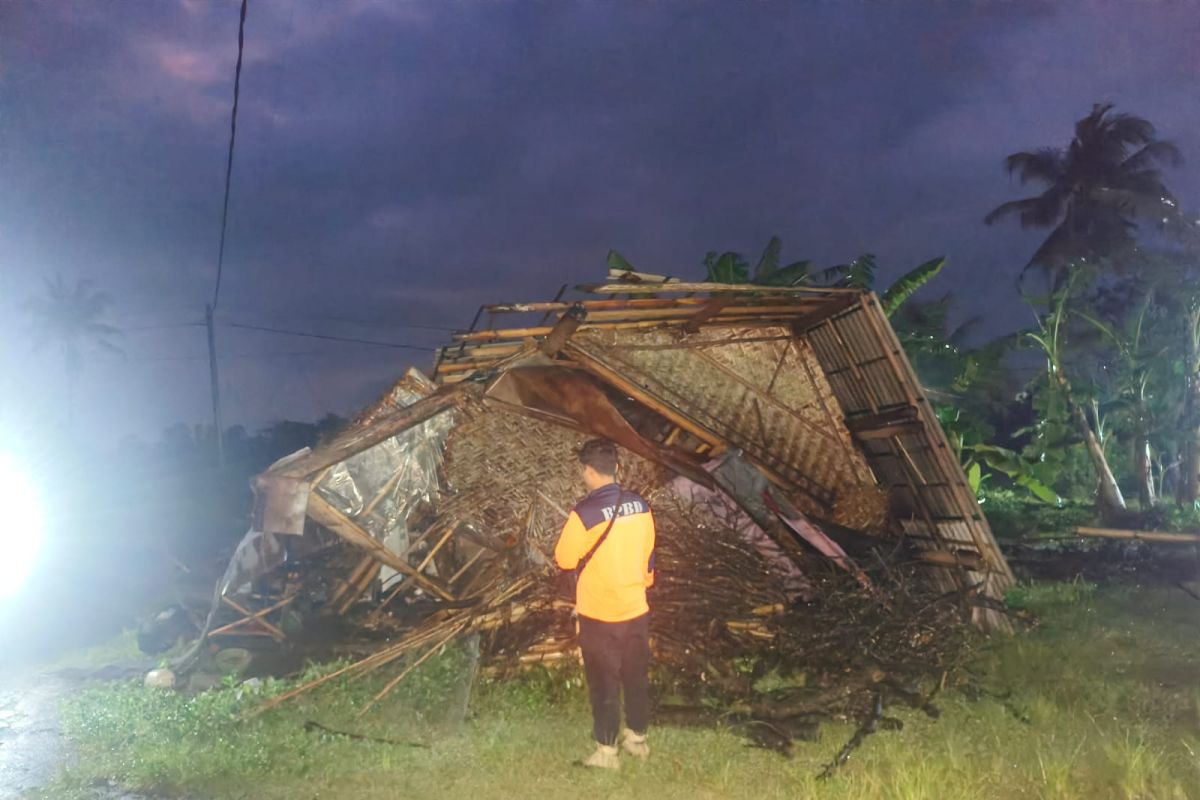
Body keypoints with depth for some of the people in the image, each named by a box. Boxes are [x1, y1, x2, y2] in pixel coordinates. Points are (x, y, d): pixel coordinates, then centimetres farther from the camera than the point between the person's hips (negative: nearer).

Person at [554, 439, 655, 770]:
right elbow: (648, 556, 7)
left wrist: (569, 533, 7)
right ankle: (637, 738, 35)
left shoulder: (584, 514, -22)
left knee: (604, 684, 9)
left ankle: (607, 752, 20)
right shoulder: (641, 506, -4)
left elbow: (565, 560, -11)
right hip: (636, 610, 5)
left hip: (599, 616, -5)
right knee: (637, 678, 19)